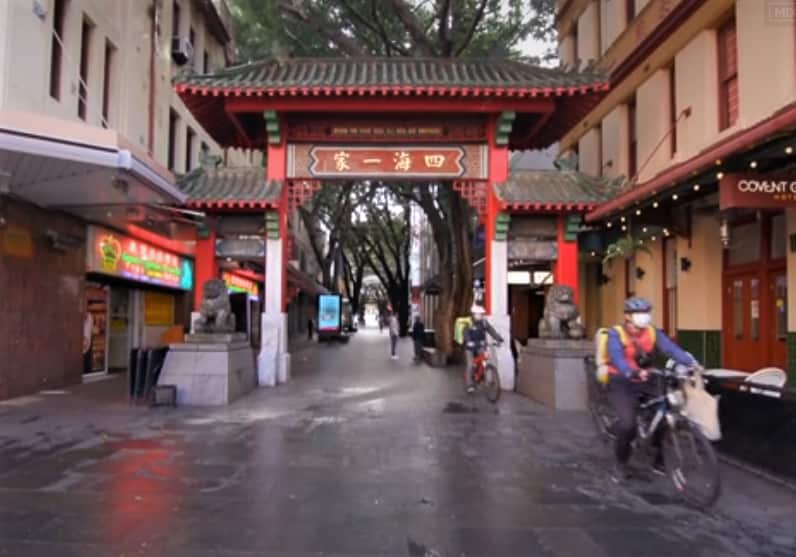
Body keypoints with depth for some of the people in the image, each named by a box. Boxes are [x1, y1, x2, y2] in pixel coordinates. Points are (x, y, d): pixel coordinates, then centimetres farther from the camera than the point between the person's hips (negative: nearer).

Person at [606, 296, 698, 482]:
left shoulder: (652, 332, -2)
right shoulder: (616, 334, -14)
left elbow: (671, 349, -16)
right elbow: (617, 358, -30)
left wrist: (692, 363, -33)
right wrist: (635, 372, -49)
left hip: (645, 382, 5)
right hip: (621, 384, -4)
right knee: (628, 424, -23)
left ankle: (660, 461, 13)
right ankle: (620, 464, 5)